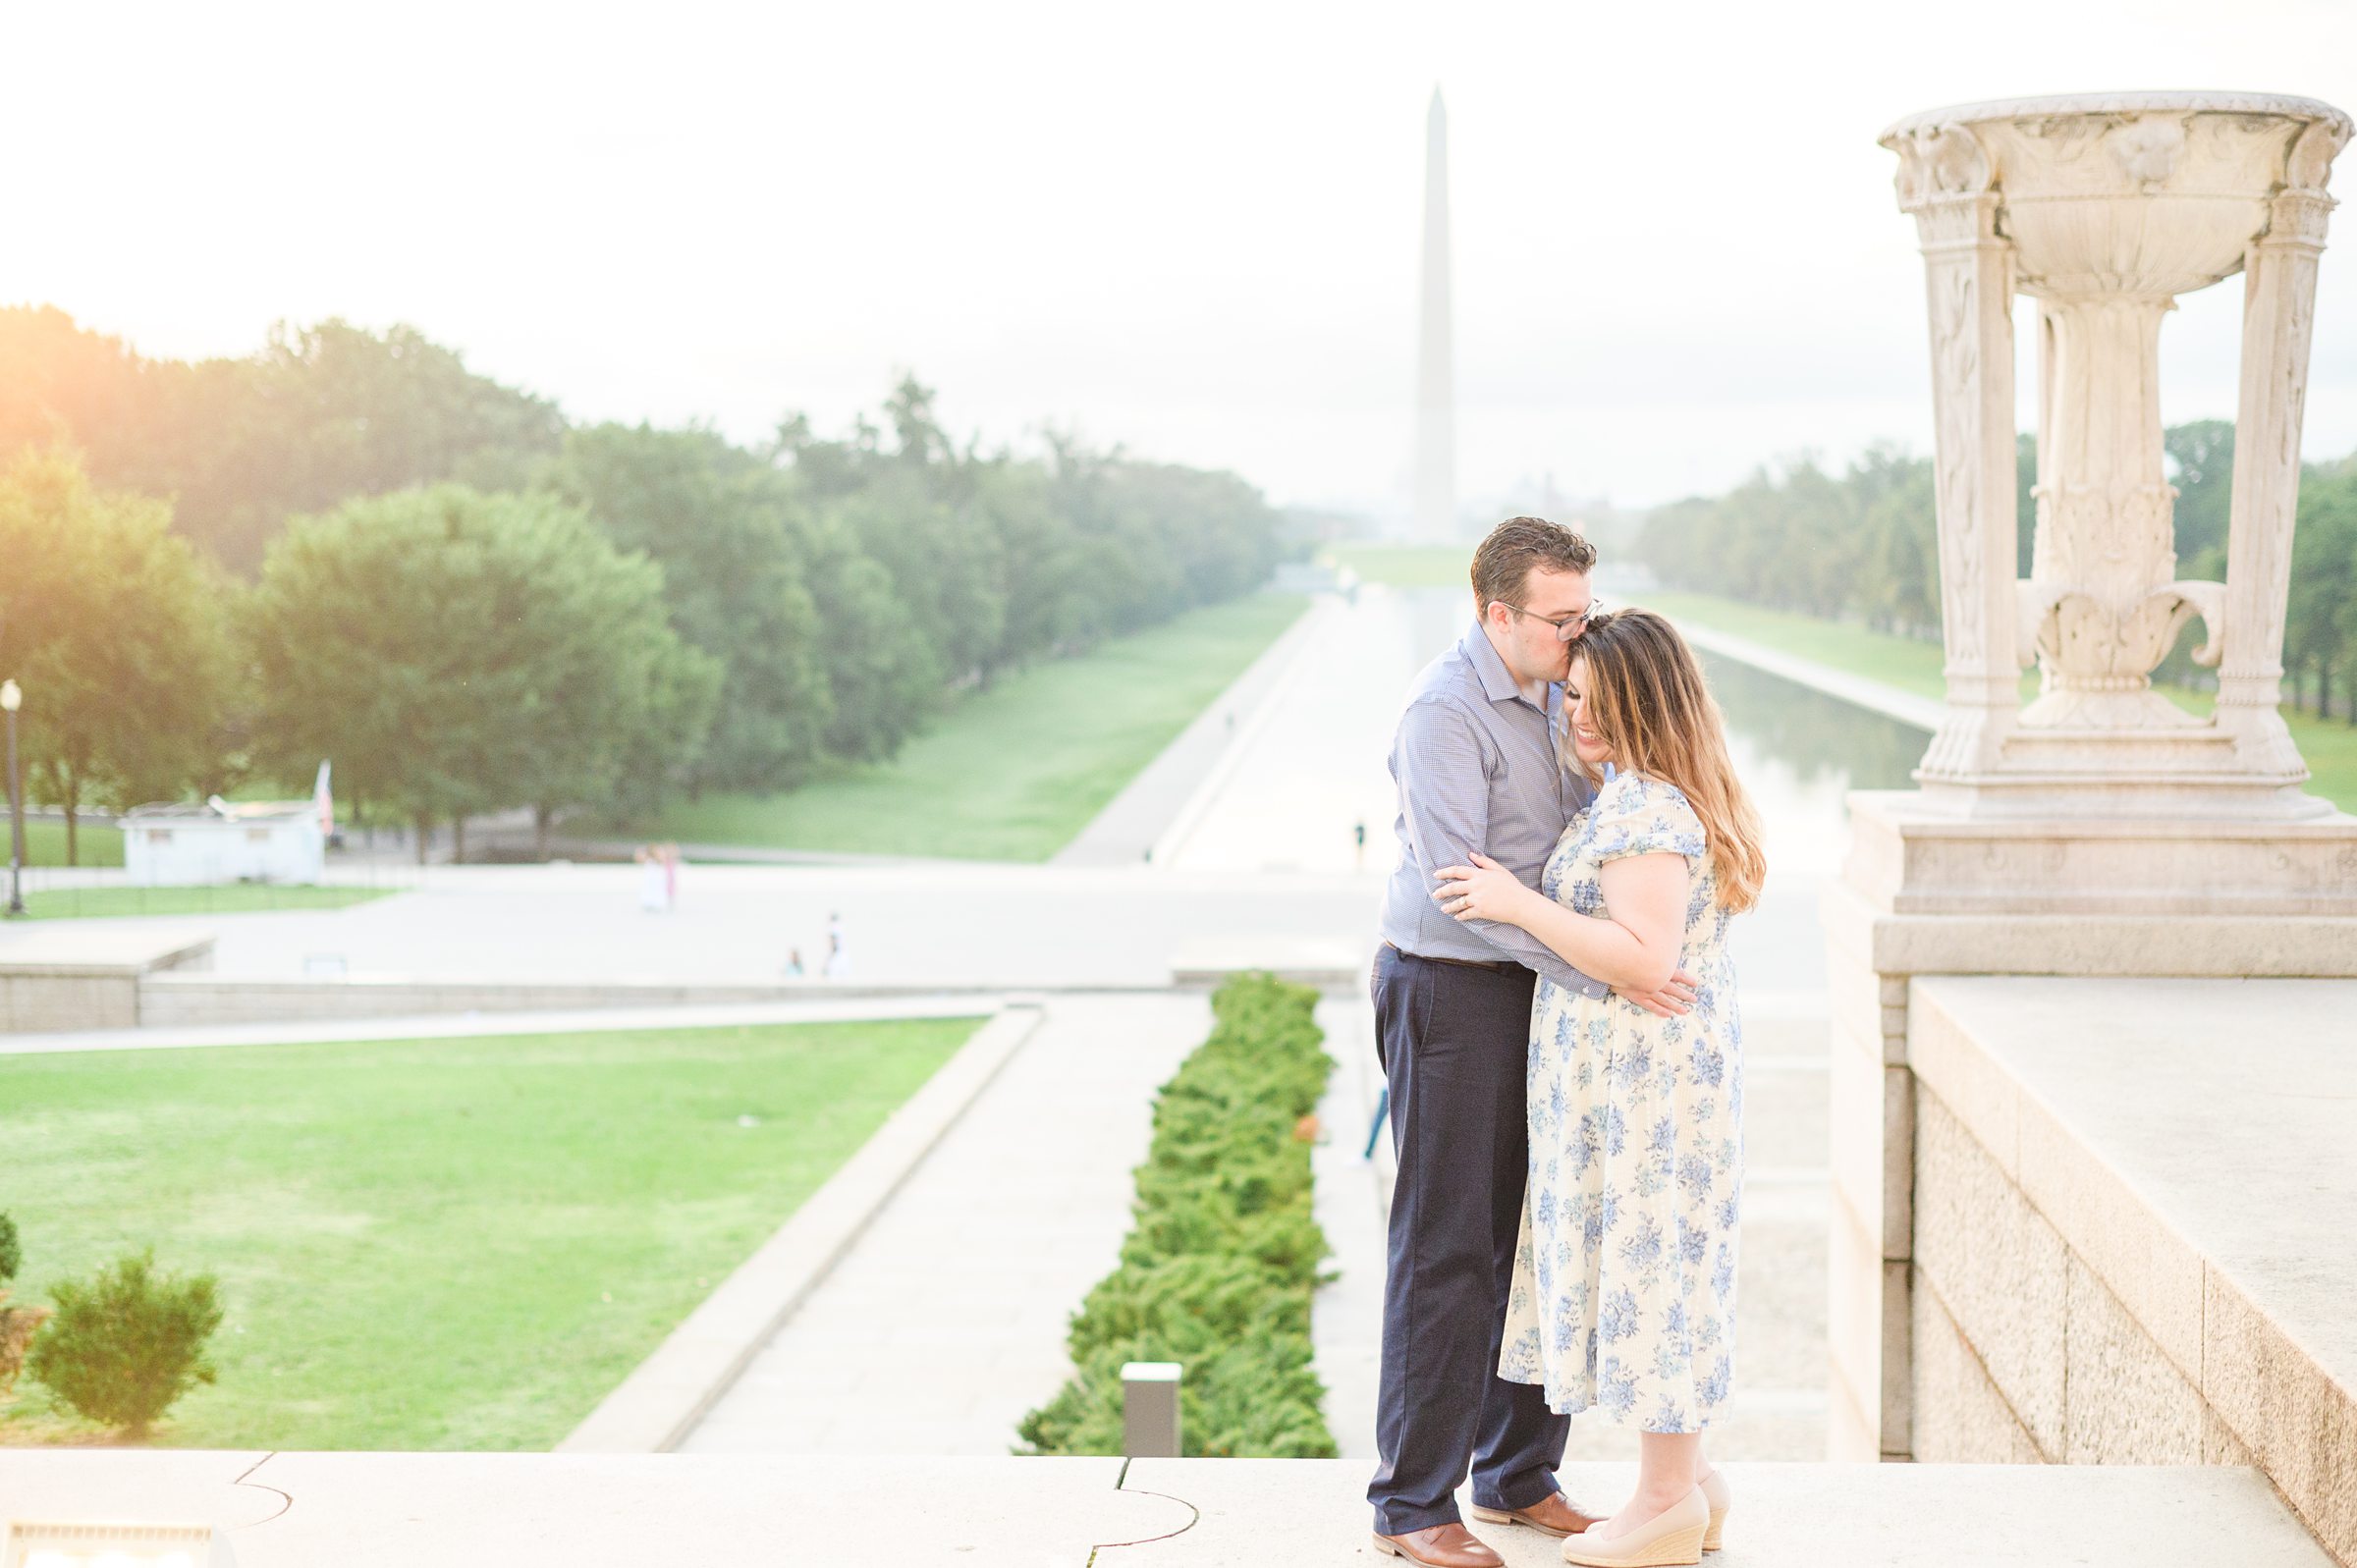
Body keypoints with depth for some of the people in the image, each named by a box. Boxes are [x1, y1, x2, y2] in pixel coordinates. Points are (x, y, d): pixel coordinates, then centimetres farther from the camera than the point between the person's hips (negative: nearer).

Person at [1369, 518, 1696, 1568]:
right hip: (1450, 995, -8)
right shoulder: (1445, 711, -17)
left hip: (1537, 995, 8)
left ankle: (1519, 1477, 23)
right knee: (1449, 1247, -5)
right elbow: (1457, 879, -26)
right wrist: (1601, 974, -29)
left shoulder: (1556, 693, 11)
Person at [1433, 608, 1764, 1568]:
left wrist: (1520, 905, -24)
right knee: (1654, 1260, 15)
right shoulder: (1633, 795, 12)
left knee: (1644, 1256, -2)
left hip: (1644, 1072, -10)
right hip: (1633, 1072, 10)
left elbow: (1645, 958, -27)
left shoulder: (1647, 811, -20)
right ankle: (1687, 1482, 24)